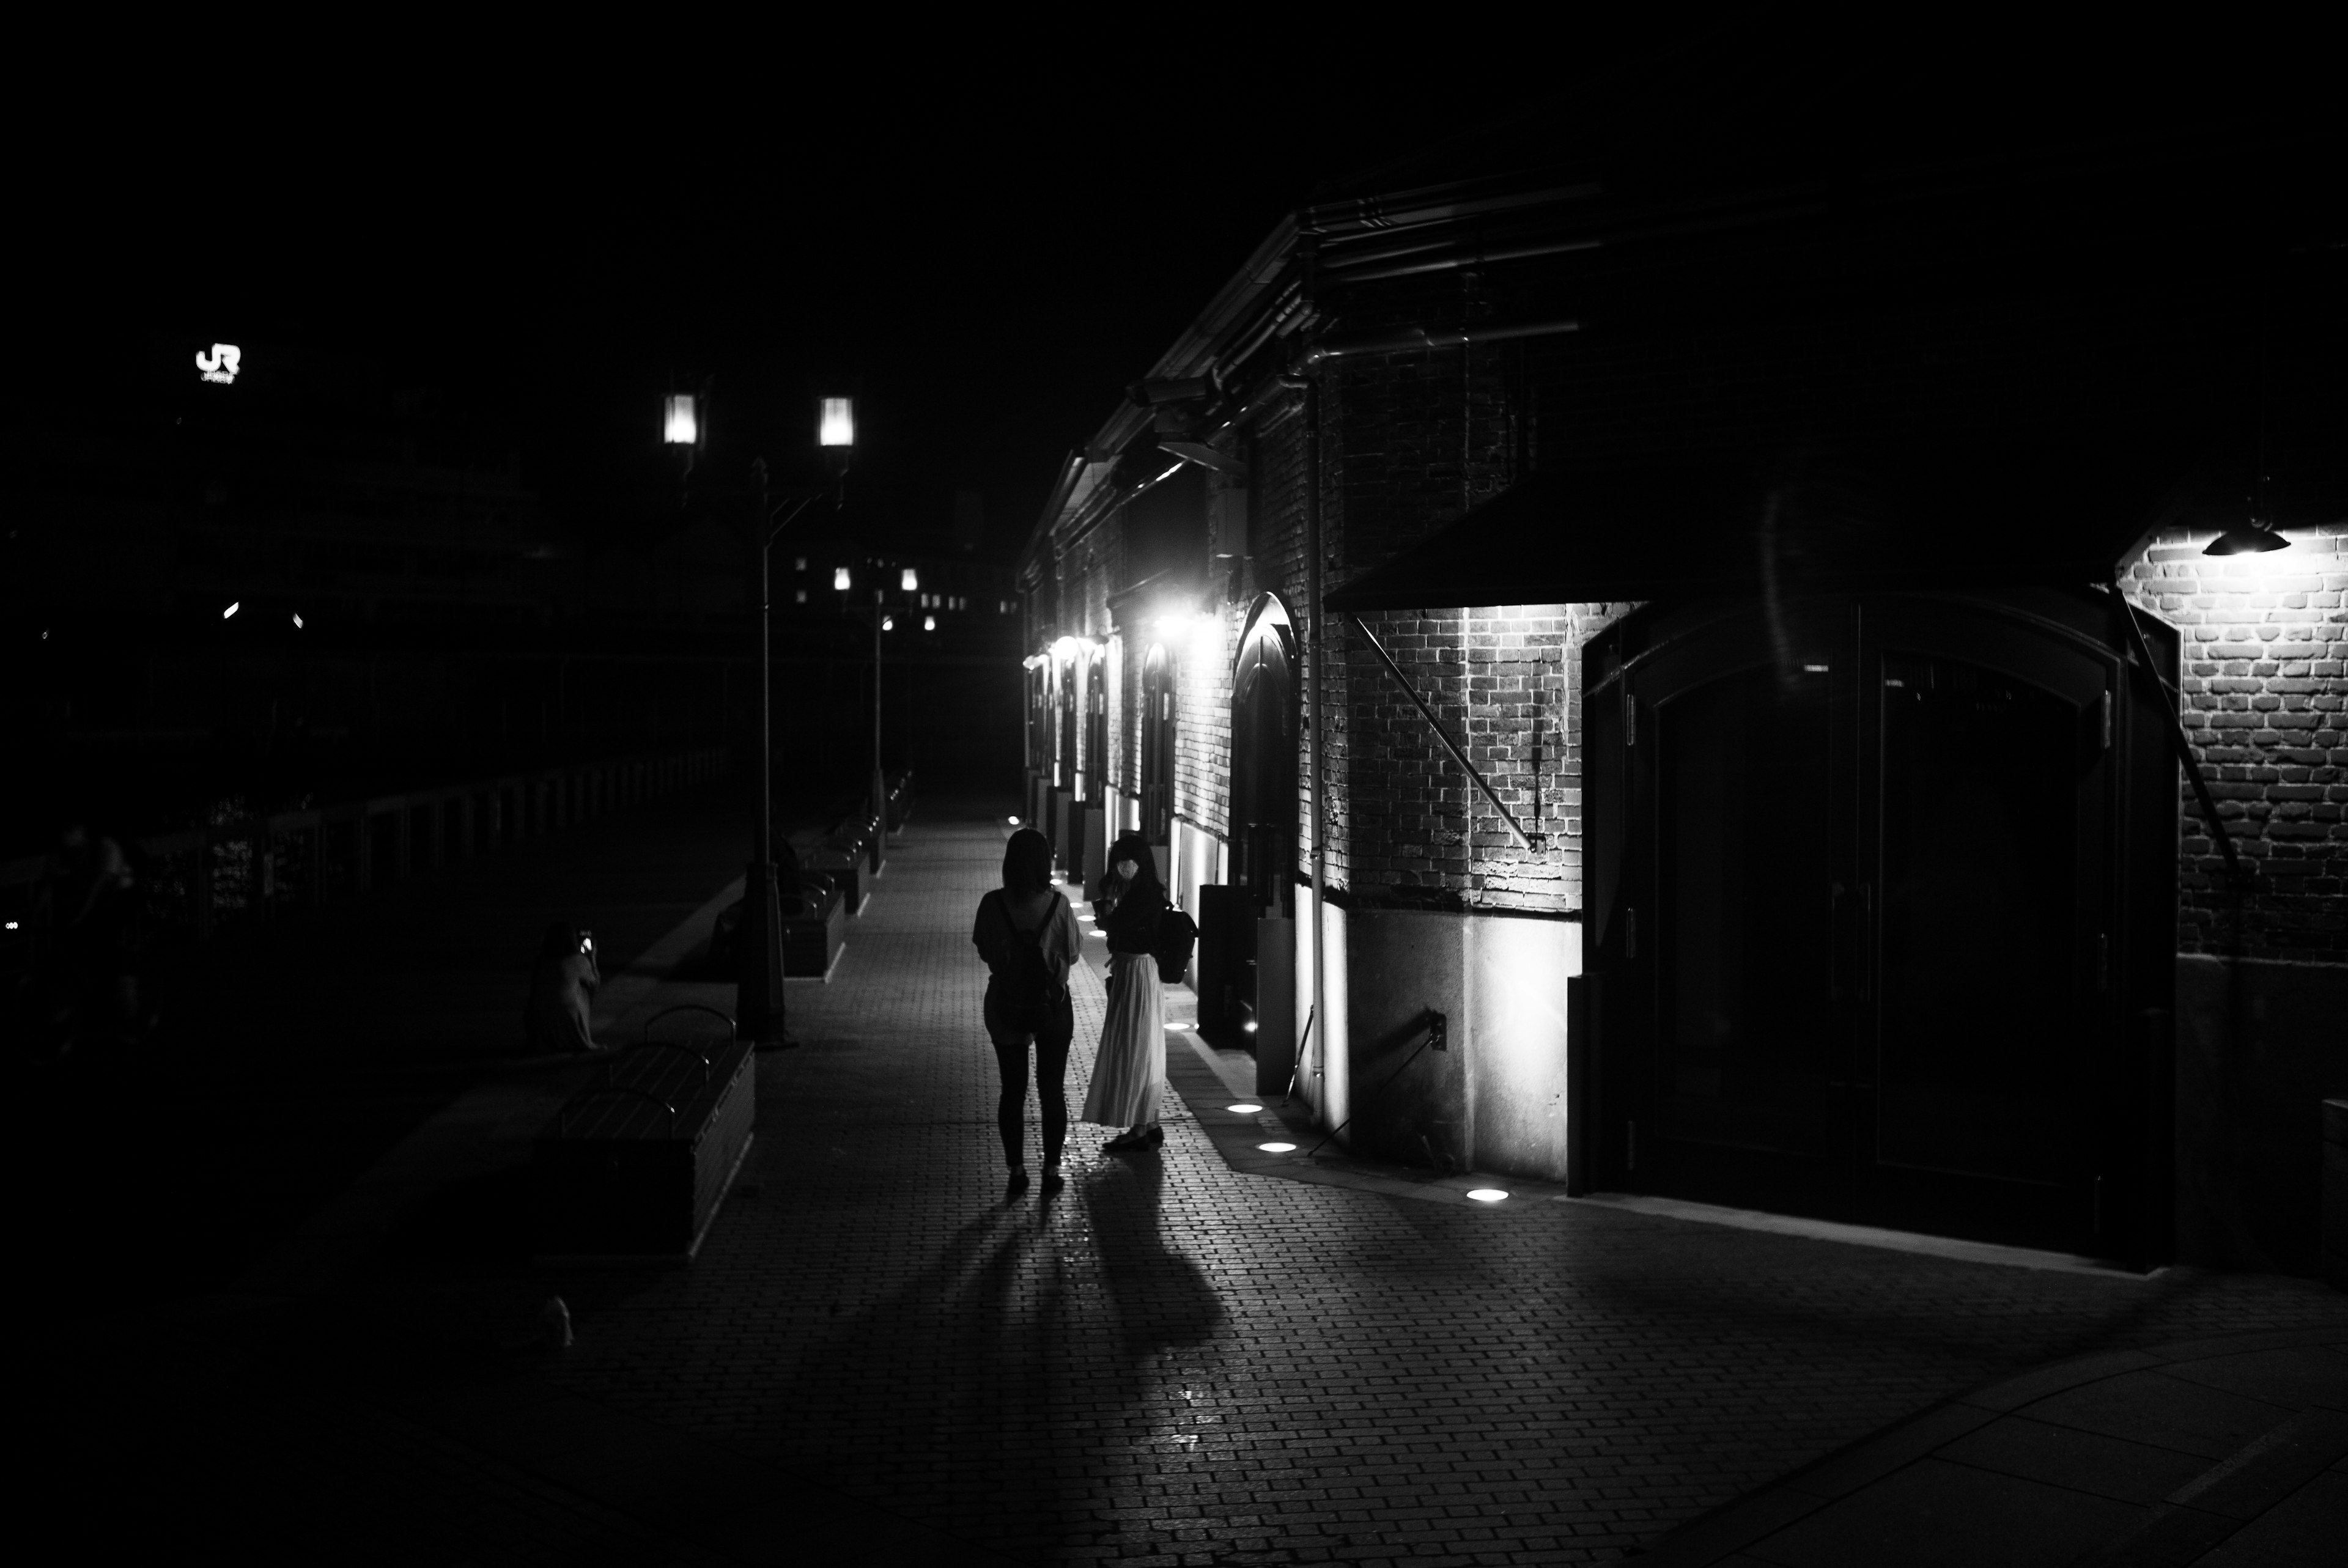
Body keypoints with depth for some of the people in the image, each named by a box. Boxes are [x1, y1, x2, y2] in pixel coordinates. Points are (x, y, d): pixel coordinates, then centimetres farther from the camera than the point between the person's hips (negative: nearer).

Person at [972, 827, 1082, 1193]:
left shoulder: (993, 904, -11)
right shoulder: (1057, 904, -13)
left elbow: (982, 949, 0)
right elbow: (1074, 950, -4)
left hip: (1006, 1006, 1)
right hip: (1052, 1005, -1)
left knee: (1012, 1091, 11)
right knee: (1052, 1091, 11)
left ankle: (1017, 1170, 14)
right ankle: (1052, 1170, 13)